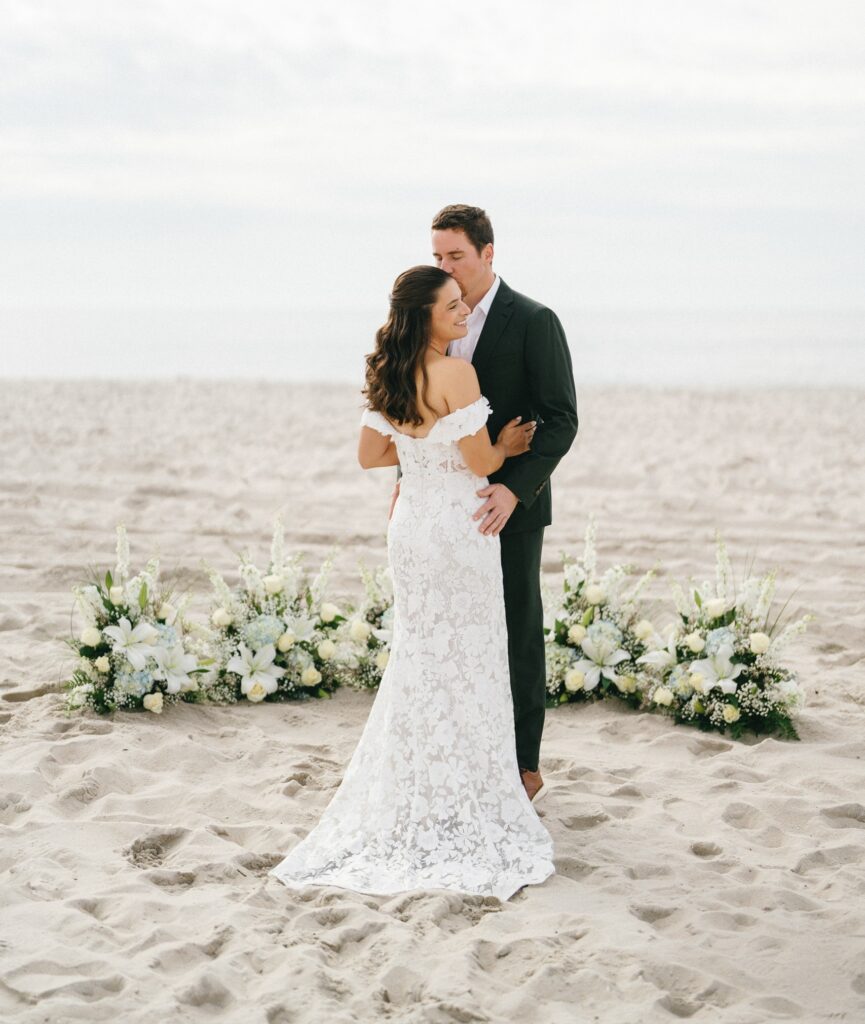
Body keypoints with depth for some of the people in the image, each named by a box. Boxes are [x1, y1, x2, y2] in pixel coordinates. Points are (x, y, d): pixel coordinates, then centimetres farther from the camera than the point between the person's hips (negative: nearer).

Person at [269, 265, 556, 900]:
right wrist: (505, 444, 4)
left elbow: (370, 454, 11)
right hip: (459, 530, -7)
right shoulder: (456, 374, -18)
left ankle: (413, 800, 23)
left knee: (419, 663, 16)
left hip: (411, 528, 7)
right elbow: (481, 463, -16)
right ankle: (463, 804, 12)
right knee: (465, 668, 4)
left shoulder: (390, 376, 4)